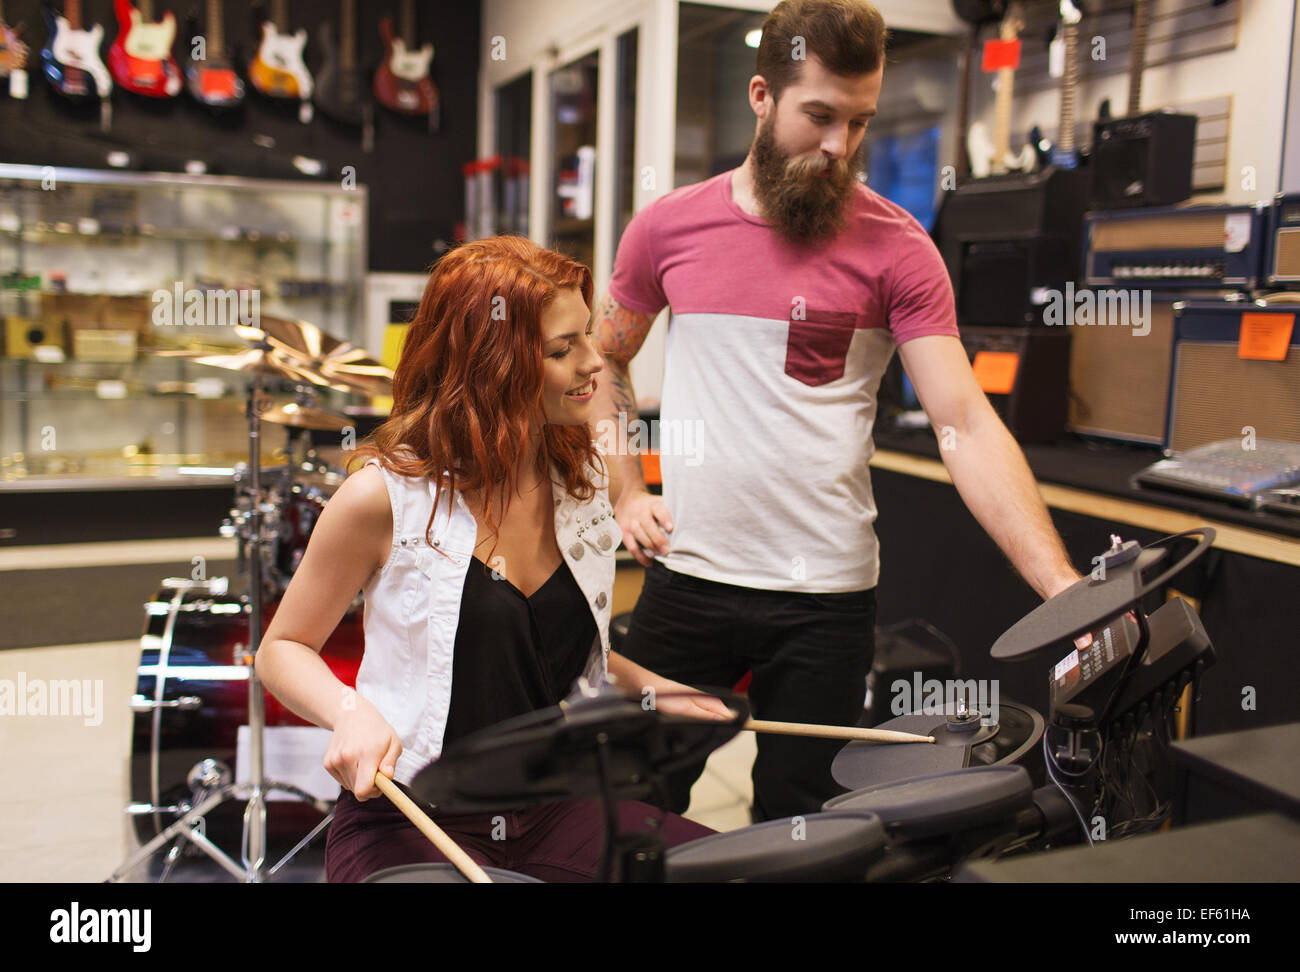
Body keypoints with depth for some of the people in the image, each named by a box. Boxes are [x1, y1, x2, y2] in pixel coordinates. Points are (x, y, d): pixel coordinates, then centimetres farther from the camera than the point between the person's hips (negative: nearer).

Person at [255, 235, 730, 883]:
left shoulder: (581, 479, 3)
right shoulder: (386, 496, -14)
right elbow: (283, 649, -2)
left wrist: (646, 687, 4)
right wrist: (352, 712, -21)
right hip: (409, 823, -5)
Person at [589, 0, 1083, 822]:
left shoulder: (895, 248, -6)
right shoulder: (670, 227, 1)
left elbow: (967, 424, -12)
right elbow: (603, 360, 16)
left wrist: (1060, 584, -22)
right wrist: (625, 490, 3)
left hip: (826, 596, -1)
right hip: (687, 576, 2)